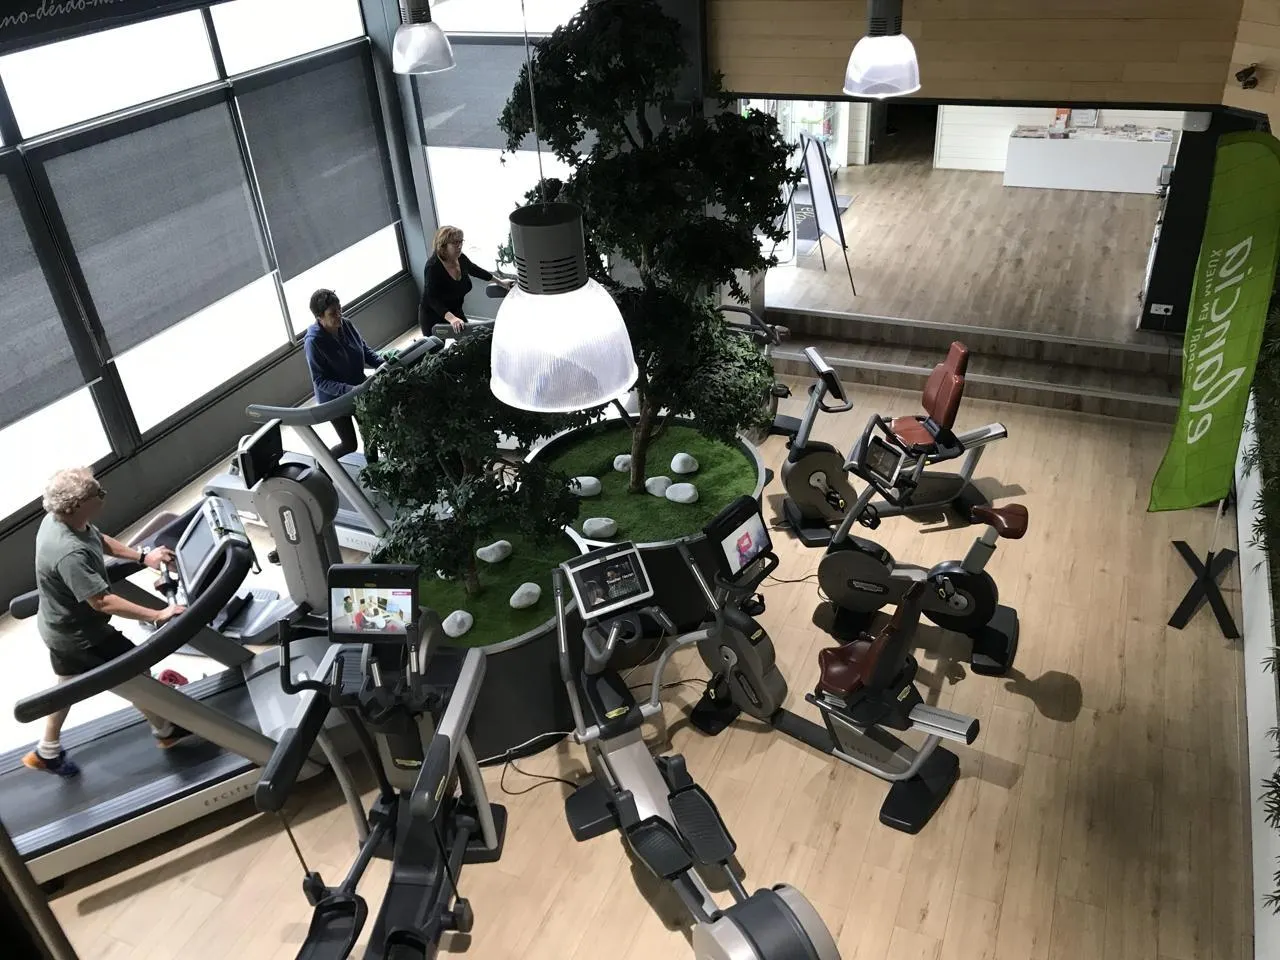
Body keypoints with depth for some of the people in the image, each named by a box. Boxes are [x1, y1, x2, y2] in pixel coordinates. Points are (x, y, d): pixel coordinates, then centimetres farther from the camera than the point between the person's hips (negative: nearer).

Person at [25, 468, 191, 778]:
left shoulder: (57, 518, -11)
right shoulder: (69, 553, -40)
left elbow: (101, 541, 8)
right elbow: (102, 602, -38)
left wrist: (142, 555, 3)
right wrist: (157, 616, -37)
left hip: (61, 625, 9)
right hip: (79, 633, -9)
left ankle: (47, 753, 46)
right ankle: (165, 731, 31)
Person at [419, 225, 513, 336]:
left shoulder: (461, 259, -8)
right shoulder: (433, 266, -27)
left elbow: (475, 270, 14)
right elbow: (432, 299, -35)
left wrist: (500, 281, 22)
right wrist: (451, 318, -48)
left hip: (456, 312, 7)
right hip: (434, 320, -7)